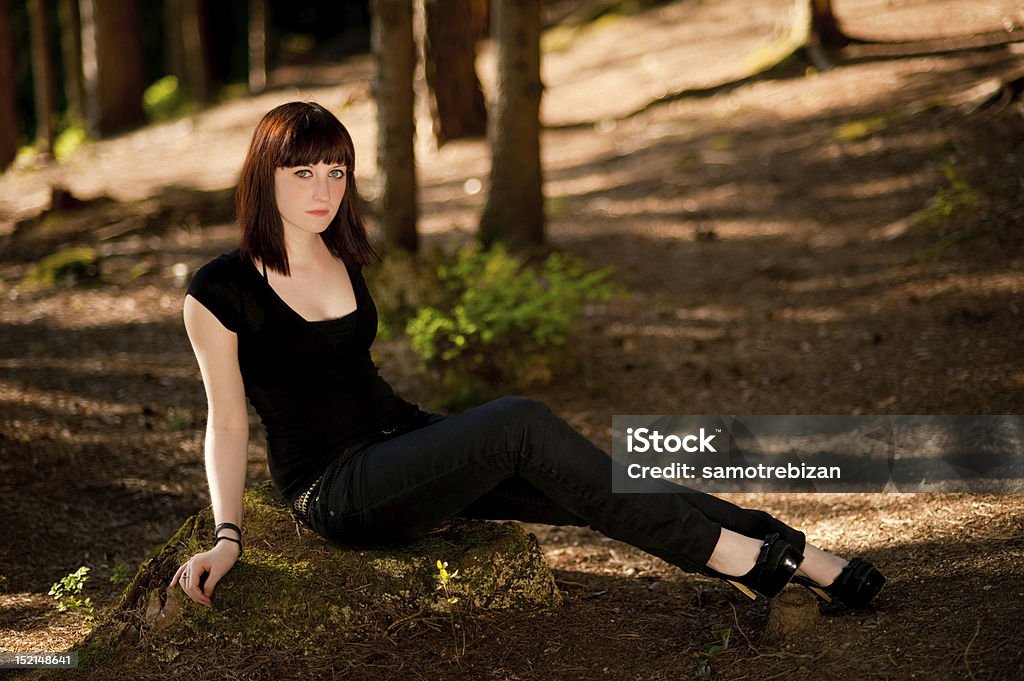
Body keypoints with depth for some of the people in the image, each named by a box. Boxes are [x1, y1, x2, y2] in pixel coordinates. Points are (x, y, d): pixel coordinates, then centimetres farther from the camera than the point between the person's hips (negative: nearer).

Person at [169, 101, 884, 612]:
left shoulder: (341, 260, 11)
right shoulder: (221, 290, -8)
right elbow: (228, 419, -5)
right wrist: (227, 537, -12)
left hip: (405, 444, 7)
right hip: (336, 489, -7)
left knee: (597, 491, -16)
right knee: (521, 422, -29)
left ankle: (790, 553, -17)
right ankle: (735, 553, -23)